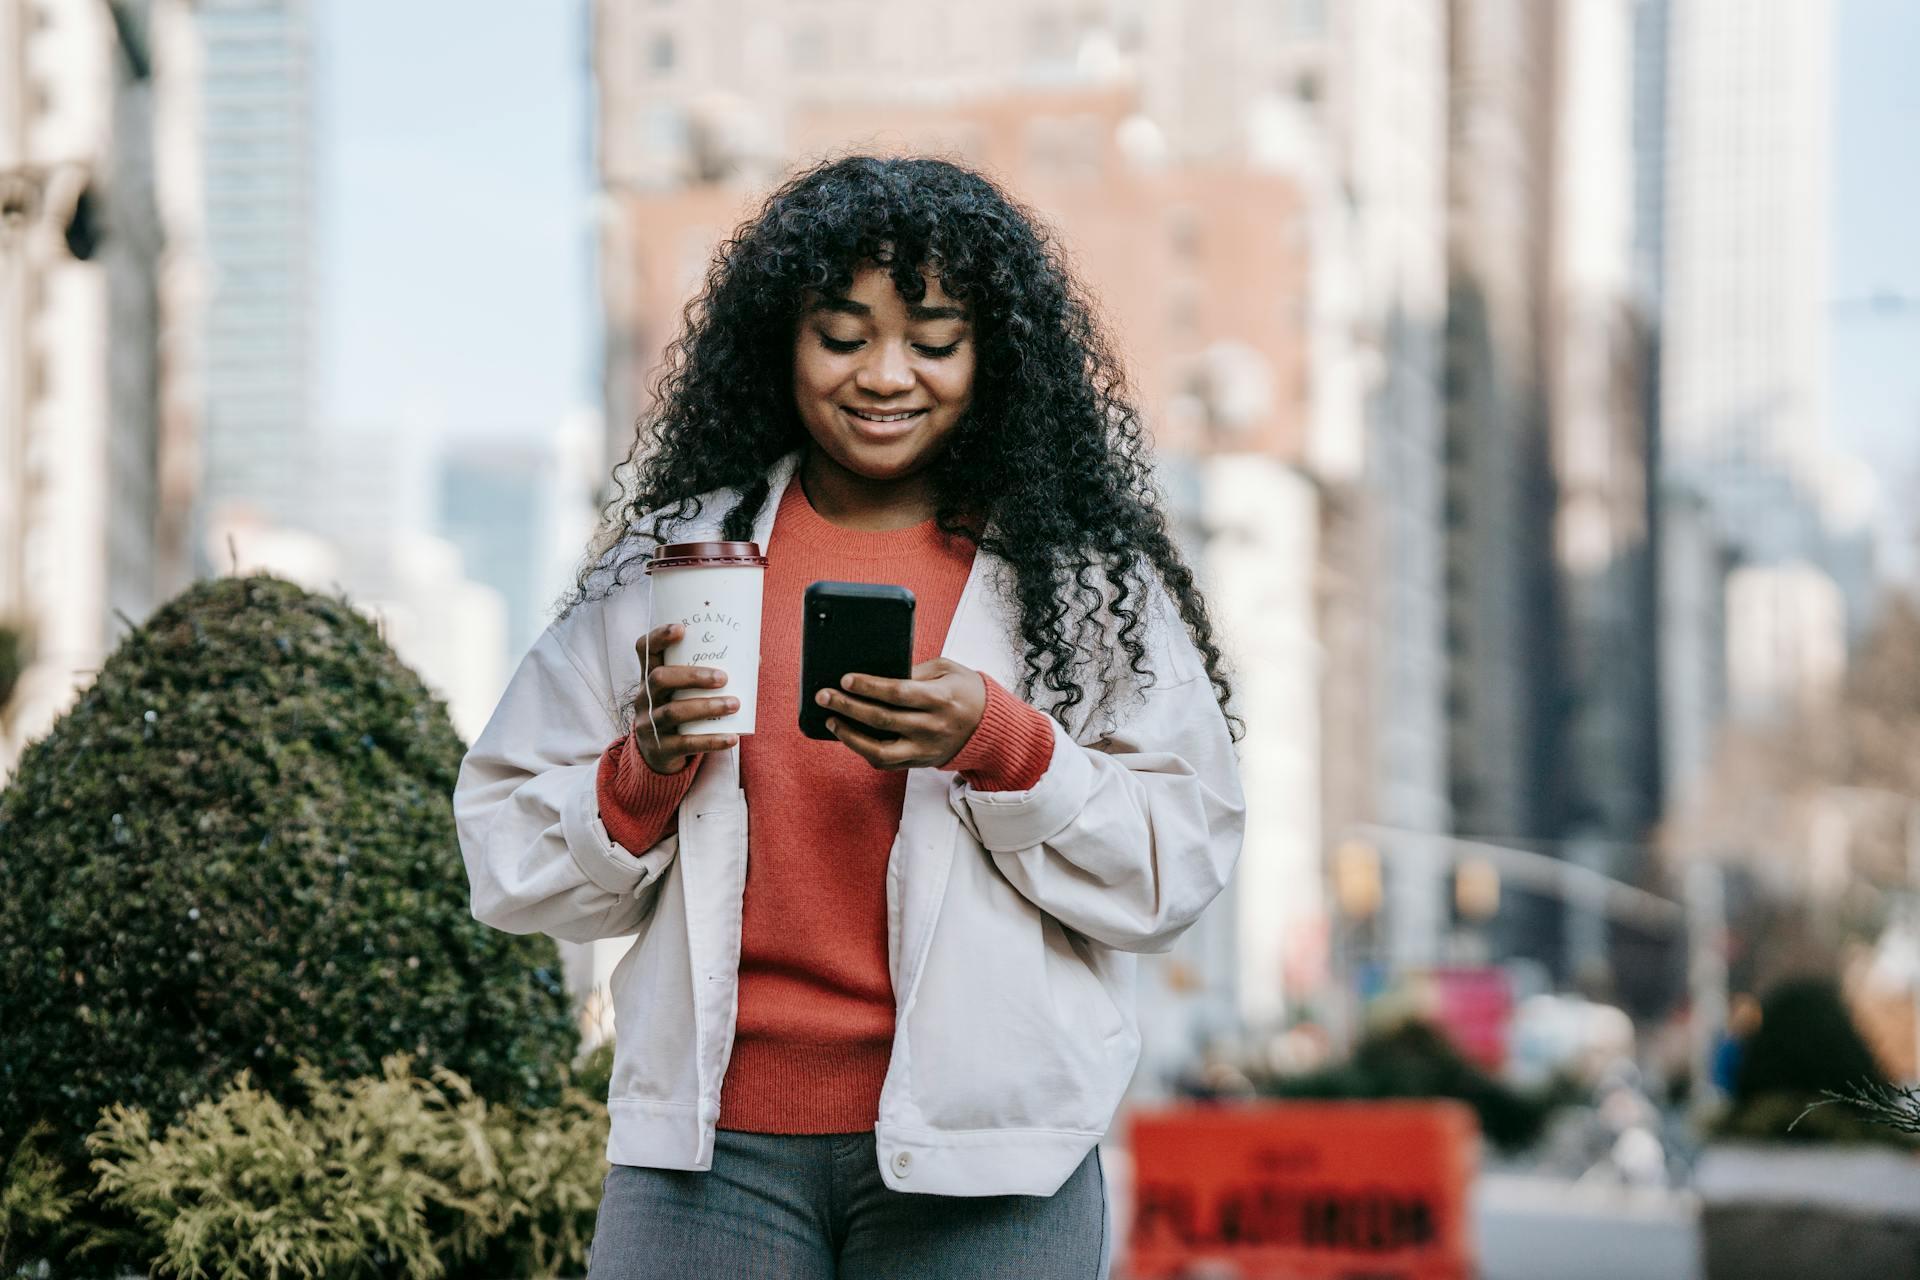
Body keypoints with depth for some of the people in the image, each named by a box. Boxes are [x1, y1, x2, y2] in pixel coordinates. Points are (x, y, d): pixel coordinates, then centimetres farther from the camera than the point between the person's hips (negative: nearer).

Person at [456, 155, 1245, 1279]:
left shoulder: (1087, 576, 4)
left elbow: (1178, 870, -2)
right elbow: (512, 866, 8)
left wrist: (1001, 746, -16)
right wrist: (644, 776, -11)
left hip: (982, 1158, -1)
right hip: (714, 1144, 1)